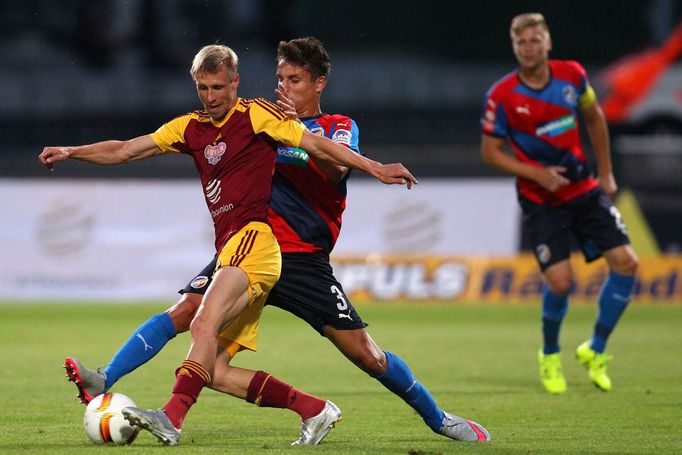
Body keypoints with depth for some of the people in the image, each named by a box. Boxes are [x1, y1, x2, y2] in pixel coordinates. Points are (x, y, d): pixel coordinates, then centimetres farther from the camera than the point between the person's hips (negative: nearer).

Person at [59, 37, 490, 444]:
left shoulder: (340, 127, 4)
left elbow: (336, 170, -18)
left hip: (305, 260, -3)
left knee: (366, 355, -4)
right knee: (184, 311, -18)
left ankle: (437, 417, 15)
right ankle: (105, 382, -24)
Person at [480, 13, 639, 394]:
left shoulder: (572, 76, -5)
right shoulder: (502, 96, -14)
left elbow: (595, 117, 13)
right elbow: (490, 151, -5)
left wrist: (606, 173, 13)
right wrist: (537, 174, -18)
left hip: (584, 190, 4)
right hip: (541, 201, -4)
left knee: (626, 262, -7)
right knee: (560, 281, -17)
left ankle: (595, 350, 11)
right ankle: (550, 355, 13)